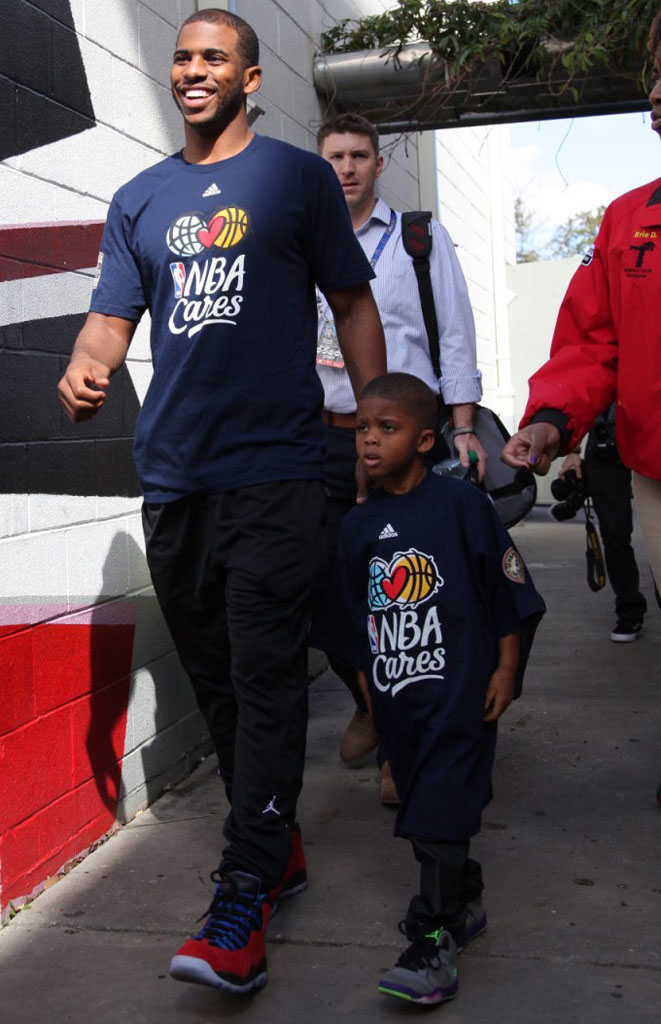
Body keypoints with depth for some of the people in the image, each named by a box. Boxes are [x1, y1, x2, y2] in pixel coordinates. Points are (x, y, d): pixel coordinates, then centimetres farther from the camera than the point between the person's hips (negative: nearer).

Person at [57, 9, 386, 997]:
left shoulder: (298, 177, 8)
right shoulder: (140, 200, 17)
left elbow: (353, 302, 8)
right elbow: (113, 316, 13)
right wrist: (84, 368, -10)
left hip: (273, 471, -4)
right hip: (173, 474, 5)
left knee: (264, 676, -8)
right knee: (216, 678, 10)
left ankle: (245, 896, -5)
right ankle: (278, 845, 26)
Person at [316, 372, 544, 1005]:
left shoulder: (460, 502, -8)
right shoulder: (358, 525, 6)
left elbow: (506, 588, -5)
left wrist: (505, 671, -5)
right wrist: (367, 682, 17)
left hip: (459, 691, -6)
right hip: (395, 695, 6)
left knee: (441, 812, -7)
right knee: (420, 802, 16)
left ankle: (433, 941, 0)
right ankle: (464, 903, 36)